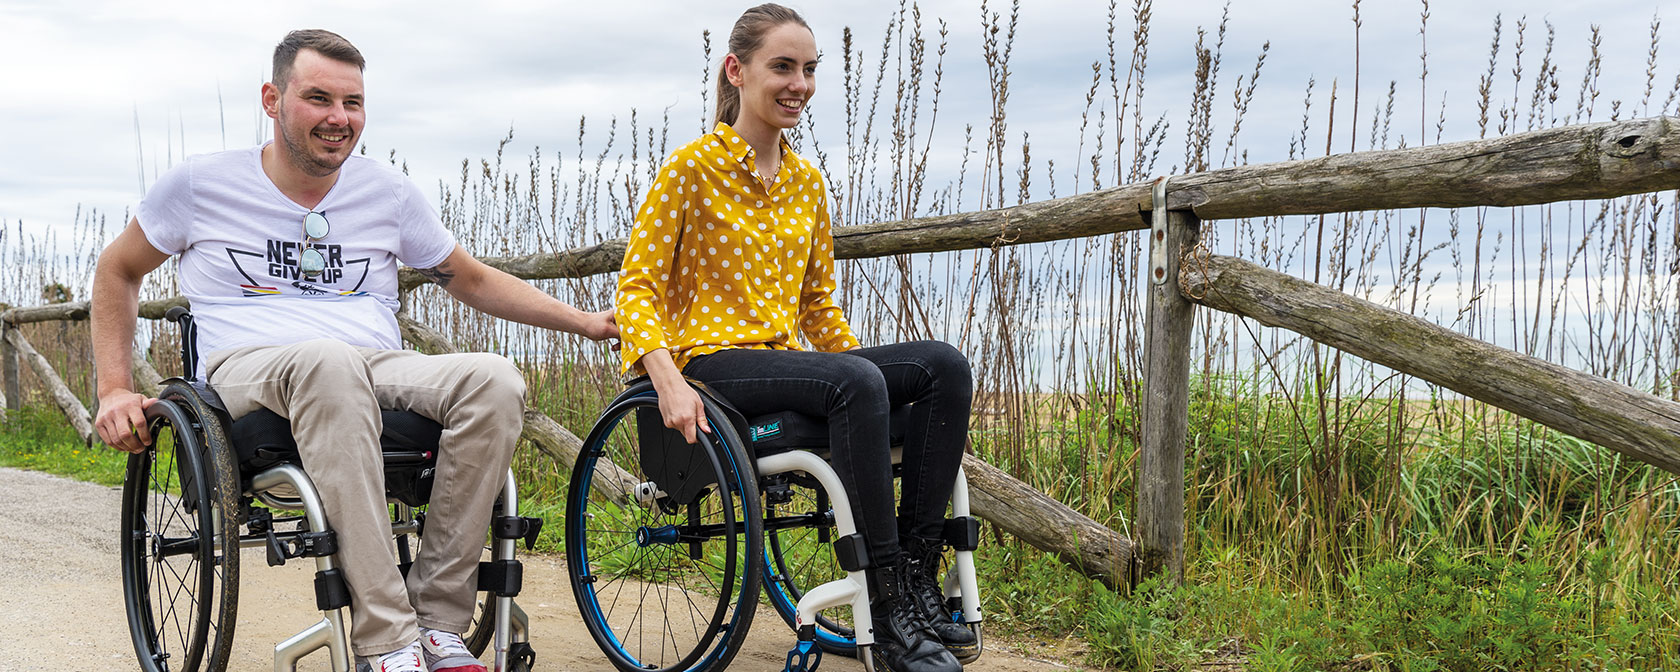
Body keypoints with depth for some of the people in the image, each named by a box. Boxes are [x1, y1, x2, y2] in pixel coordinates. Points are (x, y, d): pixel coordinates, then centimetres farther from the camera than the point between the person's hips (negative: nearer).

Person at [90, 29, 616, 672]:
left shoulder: (387, 191, 16)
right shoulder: (202, 183, 9)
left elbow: (472, 280, 26)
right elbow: (117, 270, 20)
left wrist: (583, 321, 16)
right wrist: (114, 389, 8)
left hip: (381, 375, 3)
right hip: (249, 373, -3)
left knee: (495, 380, -31)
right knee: (330, 363, -42)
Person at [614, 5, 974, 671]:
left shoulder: (806, 180, 15)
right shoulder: (691, 168, -3)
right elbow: (637, 290, -7)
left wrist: (859, 365, 6)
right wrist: (669, 381, -22)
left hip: (785, 357, 6)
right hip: (711, 360, -6)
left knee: (944, 366, -18)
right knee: (854, 383, -35)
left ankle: (918, 574, -18)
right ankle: (889, 613, -30)